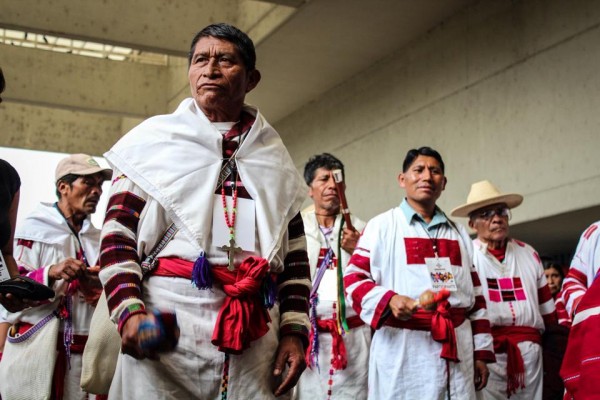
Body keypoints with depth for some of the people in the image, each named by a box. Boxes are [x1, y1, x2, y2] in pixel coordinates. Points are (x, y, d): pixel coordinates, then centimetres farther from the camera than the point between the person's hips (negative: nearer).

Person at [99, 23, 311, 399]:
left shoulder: (274, 157, 16)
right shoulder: (154, 139, 9)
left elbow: (295, 253, 14)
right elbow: (117, 232, 3)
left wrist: (294, 330, 3)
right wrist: (129, 310, -11)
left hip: (255, 332, 2)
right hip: (165, 320, -2)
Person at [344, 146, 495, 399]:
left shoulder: (458, 234, 20)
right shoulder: (381, 226, 6)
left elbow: (475, 295, 18)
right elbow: (353, 280, -1)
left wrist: (481, 352, 12)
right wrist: (389, 300, -20)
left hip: (457, 350, 4)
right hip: (403, 349, -4)